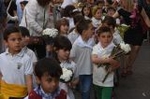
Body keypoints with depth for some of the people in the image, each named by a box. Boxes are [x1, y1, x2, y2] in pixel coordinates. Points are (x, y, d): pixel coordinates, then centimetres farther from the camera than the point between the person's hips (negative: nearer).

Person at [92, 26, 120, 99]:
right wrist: (108, 60, -29)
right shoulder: (96, 47, -8)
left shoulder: (114, 48, -11)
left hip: (108, 81, -3)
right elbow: (94, 59, -25)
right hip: (97, 79, 3)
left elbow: (117, 64, -5)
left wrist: (112, 68, -25)